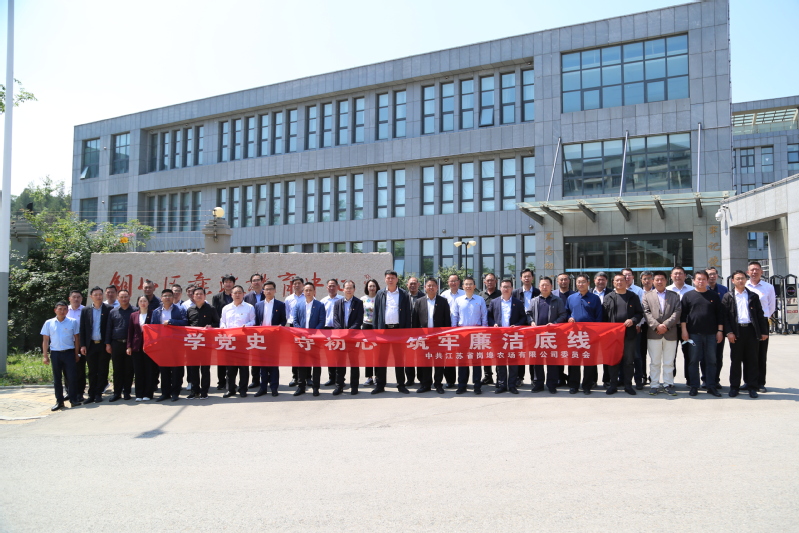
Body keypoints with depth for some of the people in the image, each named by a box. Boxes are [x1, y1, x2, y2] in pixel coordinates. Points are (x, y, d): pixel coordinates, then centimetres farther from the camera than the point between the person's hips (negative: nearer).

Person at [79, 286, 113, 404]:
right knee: (92, 371, 6)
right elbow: (82, 329, 8)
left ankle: (98, 394, 12)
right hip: (90, 345, 2)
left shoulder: (109, 309, 1)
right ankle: (91, 395, 11)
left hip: (104, 345, -2)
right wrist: (83, 345, 1)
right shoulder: (85, 311, 8)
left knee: (102, 371, 3)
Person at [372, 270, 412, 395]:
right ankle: (380, 385, 10)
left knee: (399, 358, 5)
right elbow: (376, 313, 8)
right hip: (383, 328, 1)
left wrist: (406, 330, -3)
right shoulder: (380, 294, 8)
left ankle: (401, 385, 13)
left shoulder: (404, 295, 5)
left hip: (398, 329, -1)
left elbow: (407, 314, 4)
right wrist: (375, 329, 0)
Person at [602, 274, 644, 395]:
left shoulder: (633, 297, 8)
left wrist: (633, 320, -13)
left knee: (628, 360, 5)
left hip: (629, 334, 0)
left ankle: (628, 385, 15)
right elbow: (604, 316, 5)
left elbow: (640, 313, 6)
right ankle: (613, 384, 13)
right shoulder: (608, 298, 7)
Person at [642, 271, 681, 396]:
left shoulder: (674, 295, 11)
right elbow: (646, 313, -1)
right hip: (653, 333, 0)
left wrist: (666, 325, -12)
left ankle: (668, 385, 13)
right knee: (654, 362, 3)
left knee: (669, 362, 5)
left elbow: (677, 312, 0)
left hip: (670, 333, 1)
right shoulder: (647, 295, 10)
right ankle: (655, 385, 9)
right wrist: (657, 325, -14)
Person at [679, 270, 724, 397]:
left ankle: (711, 386, 12)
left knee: (711, 360, 5)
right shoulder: (688, 295, 5)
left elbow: (720, 314, 9)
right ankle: (694, 386, 9)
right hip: (694, 333, -1)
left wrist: (720, 331, 2)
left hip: (711, 334, 1)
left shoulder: (714, 296, 9)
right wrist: (684, 330, -5)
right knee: (694, 360, 2)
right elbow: (683, 314, 2)